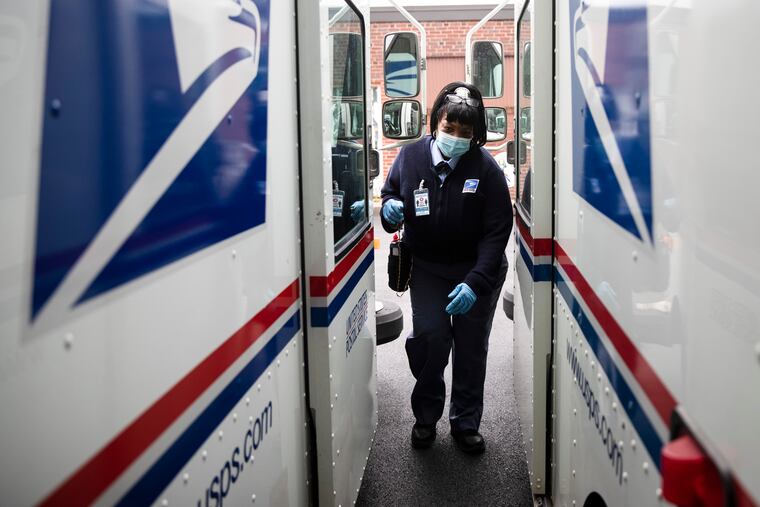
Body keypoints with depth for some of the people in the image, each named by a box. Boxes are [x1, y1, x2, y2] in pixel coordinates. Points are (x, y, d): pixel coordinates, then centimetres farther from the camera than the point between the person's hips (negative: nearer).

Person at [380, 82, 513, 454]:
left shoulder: (486, 169, -18)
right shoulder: (410, 157, -11)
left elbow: (497, 232, -18)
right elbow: (390, 193, 8)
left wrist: (475, 283, -28)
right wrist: (390, 208, -18)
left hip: (478, 269, -1)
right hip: (426, 266, 1)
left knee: (472, 347, 7)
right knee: (429, 336, -13)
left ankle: (466, 423, 27)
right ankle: (426, 416, 11)